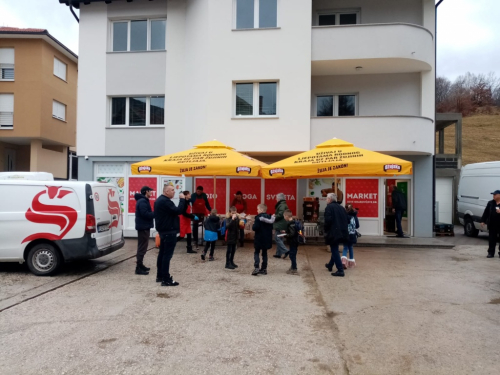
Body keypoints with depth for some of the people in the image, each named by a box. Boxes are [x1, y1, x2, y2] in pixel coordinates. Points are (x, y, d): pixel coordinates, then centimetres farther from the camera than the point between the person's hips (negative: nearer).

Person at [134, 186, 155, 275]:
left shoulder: (143, 200, 17)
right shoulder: (142, 201, -17)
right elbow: (145, 214, -26)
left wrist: (154, 213, 3)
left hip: (143, 226, 11)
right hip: (143, 227, -11)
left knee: (142, 247, 17)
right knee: (142, 247, -8)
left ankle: (140, 265, 27)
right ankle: (139, 268, -5)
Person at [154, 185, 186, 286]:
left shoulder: (160, 200, 16)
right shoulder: (166, 201, -19)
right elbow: (178, 211, -24)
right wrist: (182, 199, -15)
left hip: (163, 230, 11)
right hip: (169, 231, -11)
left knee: (162, 253, 16)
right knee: (167, 255, -9)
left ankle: (160, 276, 24)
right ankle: (166, 279, -6)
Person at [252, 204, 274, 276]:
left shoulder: (258, 217, -16)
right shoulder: (270, 217, 6)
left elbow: (255, 228, -22)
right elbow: (271, 228, 13)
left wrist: (253, 226, -3)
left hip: (259, 238, -6)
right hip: (267, 238, 6)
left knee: (256, 252, 2)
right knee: (264, 253, 13)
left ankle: (256, 267, -11)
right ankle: (264, 269, 15)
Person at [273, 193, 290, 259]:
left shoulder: (282, 205, -16)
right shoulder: (284, 205, 17)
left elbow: (280, 214, -25)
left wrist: (274, 217, -10)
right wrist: (275, 215, 8)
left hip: (279, 225, -11)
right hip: (282, 224, 11)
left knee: (277, 238, -8)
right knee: (279, 239, 13)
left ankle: (285, 251, -12)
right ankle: (278, 253, 18)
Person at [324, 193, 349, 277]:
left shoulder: (329, 207, -9)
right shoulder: (341, 208, 13)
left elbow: (328, 220, -19)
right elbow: (347, 220, 13)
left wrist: (326, 231, -7)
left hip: (333, 233, -8)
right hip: (342, 232, 8)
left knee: (335, 251, -2)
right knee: (335, 250, 23)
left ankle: (340, 270, -4)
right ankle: (330, 265, 39)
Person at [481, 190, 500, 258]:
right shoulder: (490, 203, 7)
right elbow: (486, 212, 8)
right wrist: (483, 221, 4)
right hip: (492, 225, 3)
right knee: (492, 239, 7)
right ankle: (491, 253, 12)